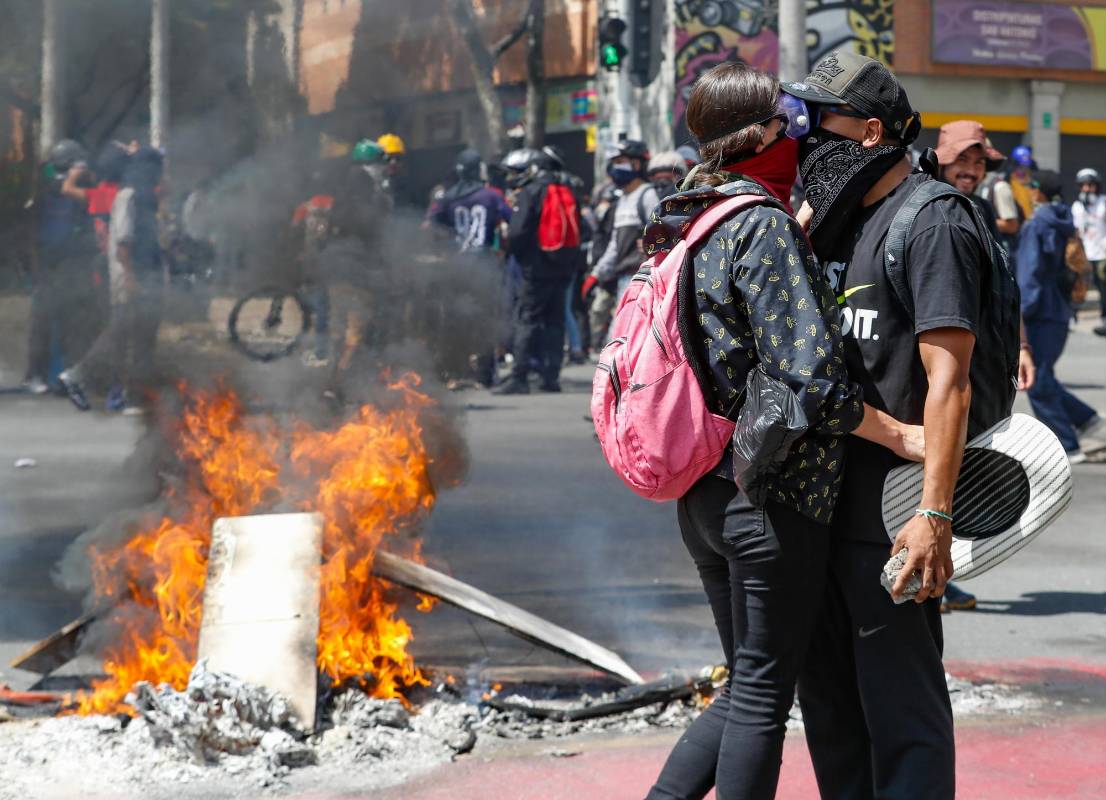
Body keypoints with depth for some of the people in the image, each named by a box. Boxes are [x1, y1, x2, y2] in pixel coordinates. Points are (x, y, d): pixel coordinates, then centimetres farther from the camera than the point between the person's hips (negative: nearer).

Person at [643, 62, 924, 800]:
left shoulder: (691, 228, 11)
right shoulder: (764, 227, -16)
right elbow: (810, 379, -21)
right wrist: (900, 436, -11)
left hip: (706, 496, 9)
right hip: (776, 498, -9)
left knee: (748, 686, 18)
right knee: (764, 695, 2)